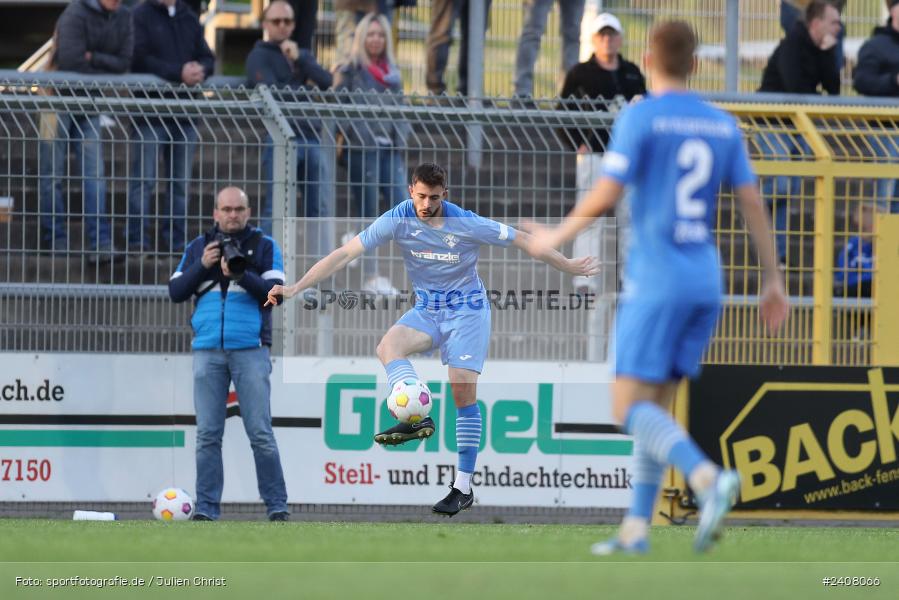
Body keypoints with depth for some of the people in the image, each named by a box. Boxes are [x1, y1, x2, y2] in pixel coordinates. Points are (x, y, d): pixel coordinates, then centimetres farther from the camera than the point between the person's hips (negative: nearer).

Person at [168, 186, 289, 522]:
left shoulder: (264, 247, 7)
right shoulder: (198, 248, 15)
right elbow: (176, 292, 9)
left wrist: (240, 274, -18)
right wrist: (202, 266, -6)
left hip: (250, 350, -2)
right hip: (208, 352, 2)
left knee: (261, 433, -6)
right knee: (208, 434, 0)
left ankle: (277, 506, -2)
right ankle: (206, 508, 2)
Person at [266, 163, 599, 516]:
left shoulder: (467, 224, -17)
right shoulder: (398, 220, -12)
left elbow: (523, 242, -5)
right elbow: (346, 254, -13)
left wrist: (569, 267, 2)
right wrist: (295, 288, -19)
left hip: (467, 310, -3)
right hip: (427, 310, 3)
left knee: (464, 391, -12)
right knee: (388, 346, -29)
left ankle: (463, 488, -8)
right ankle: (417, 419, -46)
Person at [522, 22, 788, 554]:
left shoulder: (640, 118, -8)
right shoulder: (723, 126, 9)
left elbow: (605, 197, -12)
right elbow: (753, 204, 6)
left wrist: (556, 238, 4)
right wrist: (773, 280, 10)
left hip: (654, 280, -6)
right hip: (705, 281, 6)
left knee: (630, 409, -6)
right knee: (656, 407, 13)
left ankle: (708, 479, -29)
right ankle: (636, 529, 8)